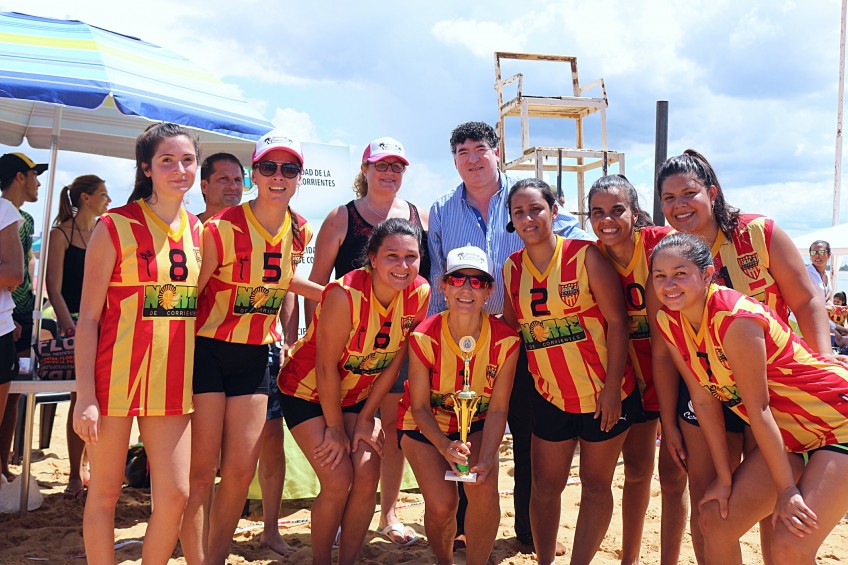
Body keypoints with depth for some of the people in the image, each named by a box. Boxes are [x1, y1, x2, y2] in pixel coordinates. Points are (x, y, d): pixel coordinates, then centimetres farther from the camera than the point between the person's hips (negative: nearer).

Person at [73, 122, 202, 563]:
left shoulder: (198, 231, 8)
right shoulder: (115, 226, -6)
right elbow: (88, 316, -7)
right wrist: (85, 394, -11)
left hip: (172, 379, 4)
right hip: (115, 376, -4)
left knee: (175, 494, 4)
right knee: (105, 492, 7)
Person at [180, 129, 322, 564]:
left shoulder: (300, 232, 1)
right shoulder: (221, 229, -17)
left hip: (255, 356, 5)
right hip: (207, 350, -5)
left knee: (241, 470, 6)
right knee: (202, 469, -4)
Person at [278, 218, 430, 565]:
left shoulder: (419, 294, -15)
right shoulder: (344, 294, -31)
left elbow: (393, 363, -6)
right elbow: (326, 366, -23)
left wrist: (365, 419, -5)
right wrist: (335, 428, -13)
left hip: (358, 394, 5)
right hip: (309, 391, -5)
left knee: (367, 477, -7)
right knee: (338, 480, -12)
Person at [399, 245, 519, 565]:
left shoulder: (505, 340, -20)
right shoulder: (425, 337, -24)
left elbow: (497, 409, -15)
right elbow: (419, 406, -17)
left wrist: (486, 459, -29)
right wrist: (445, 446, -33)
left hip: (477, 425, 1)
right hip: (425, 427, -1)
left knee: (484, 489, -24)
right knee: (442, 503, -17)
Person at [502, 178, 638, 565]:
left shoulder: (585, 255, -11)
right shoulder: (511, 267, 1)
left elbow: (617, 321, -12)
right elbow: (510, 327, 11)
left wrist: (612, 388, -15)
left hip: (604, 394, -3)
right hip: (550, 398, 4)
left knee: (596, 485, 10)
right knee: (544, 488, 11)